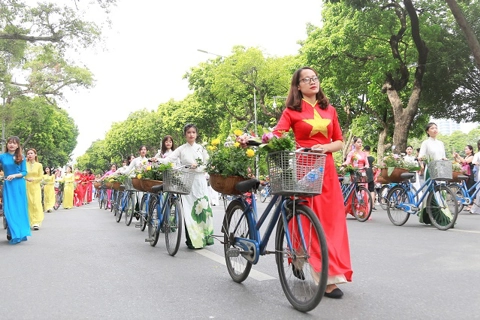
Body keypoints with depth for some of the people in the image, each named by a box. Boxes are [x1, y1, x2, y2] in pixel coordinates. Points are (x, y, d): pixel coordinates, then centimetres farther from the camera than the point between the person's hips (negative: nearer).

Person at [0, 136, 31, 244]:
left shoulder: (21, 158, 3)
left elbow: (24, 172, 1)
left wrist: (14, 175, -14)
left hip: (19, 185, 0)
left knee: (19, 208, 3)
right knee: (9, 209, -3)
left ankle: (19, 233, 11)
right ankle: (12, 233, 5)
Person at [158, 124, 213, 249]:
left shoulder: (201, 148, 9)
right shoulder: (181, 149, 6)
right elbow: (169, 158, -7)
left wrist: (197, 167, -11)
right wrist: (158, 160, -24)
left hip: (200, 181, 1)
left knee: (203, 208, -3)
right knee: (189, 210, -3)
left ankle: (205, 237, 9)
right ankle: (192, 240, 3)